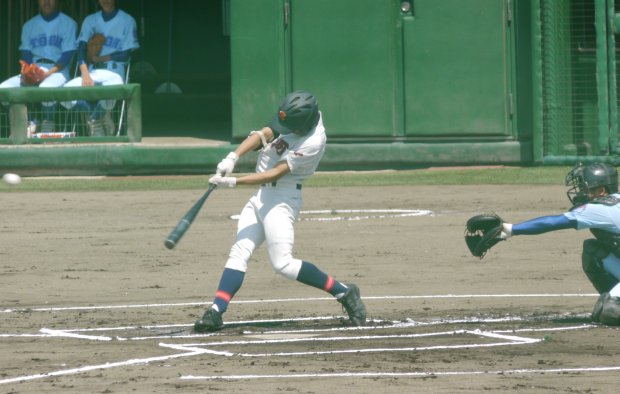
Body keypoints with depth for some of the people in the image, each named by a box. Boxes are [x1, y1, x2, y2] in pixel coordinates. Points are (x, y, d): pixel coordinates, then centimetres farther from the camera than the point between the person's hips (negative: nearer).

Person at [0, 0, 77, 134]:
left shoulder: (68, 24, 4)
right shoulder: (29, 25, 17)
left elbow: (67, 56, -5)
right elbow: (25, 54, 9)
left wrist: (48, 73, -19)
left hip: (57, 72, -5)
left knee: (46, 87, -40)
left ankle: (47, 127, -21)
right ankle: (28, 122, -10)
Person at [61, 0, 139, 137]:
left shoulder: (127, 21, 4)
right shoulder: (90, 20, 14)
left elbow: (126, 54, -2)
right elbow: (81, 48, 1)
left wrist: (99, 58, -4)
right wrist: (85, 75, -15)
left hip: (114, 73, -4)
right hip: (91, 73, 4)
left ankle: (95, 120, -9)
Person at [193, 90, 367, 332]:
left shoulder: (313, 142, -23)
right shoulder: (297, 120, -2)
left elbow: (275, 173, -24)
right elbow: (263, 134, -7)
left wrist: (233, 182, -26)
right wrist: (233, 157, -23)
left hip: (281, 199, -8)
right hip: (261, 195, 8)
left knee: (283, 263, -13)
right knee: (239, 252, -1)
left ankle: (343, 292, -3)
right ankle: (216, 313, -6)